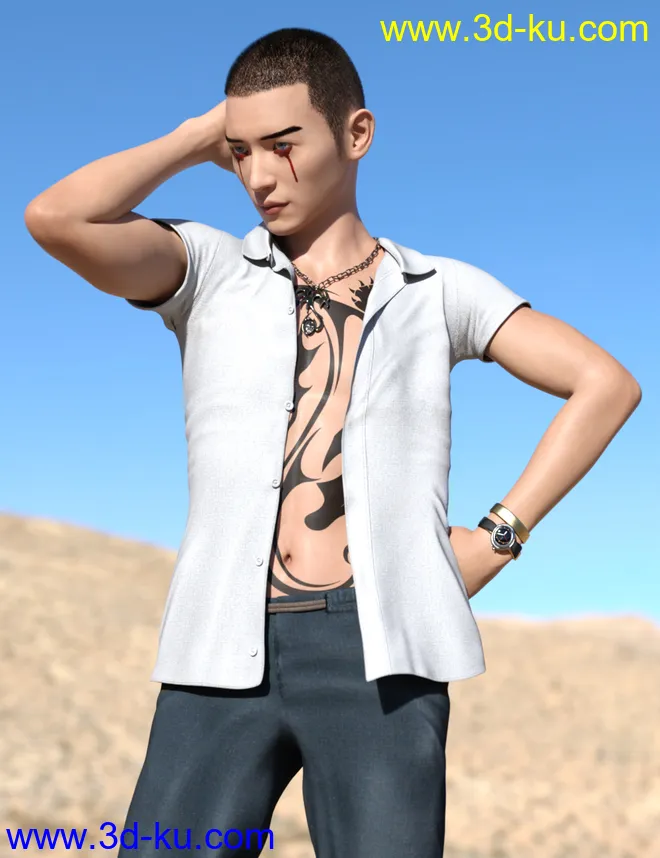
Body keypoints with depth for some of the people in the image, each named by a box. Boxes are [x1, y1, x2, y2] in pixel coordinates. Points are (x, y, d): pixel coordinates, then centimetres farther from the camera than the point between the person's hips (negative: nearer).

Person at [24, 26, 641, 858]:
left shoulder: (437, 289, 13)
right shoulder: (207, 270, 11)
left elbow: (606, 383, 9)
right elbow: (55, 218, -6)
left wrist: (497, 536, 1)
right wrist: (194, 140, 7)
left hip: (381, 649, 0)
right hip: (227, 650, 1)